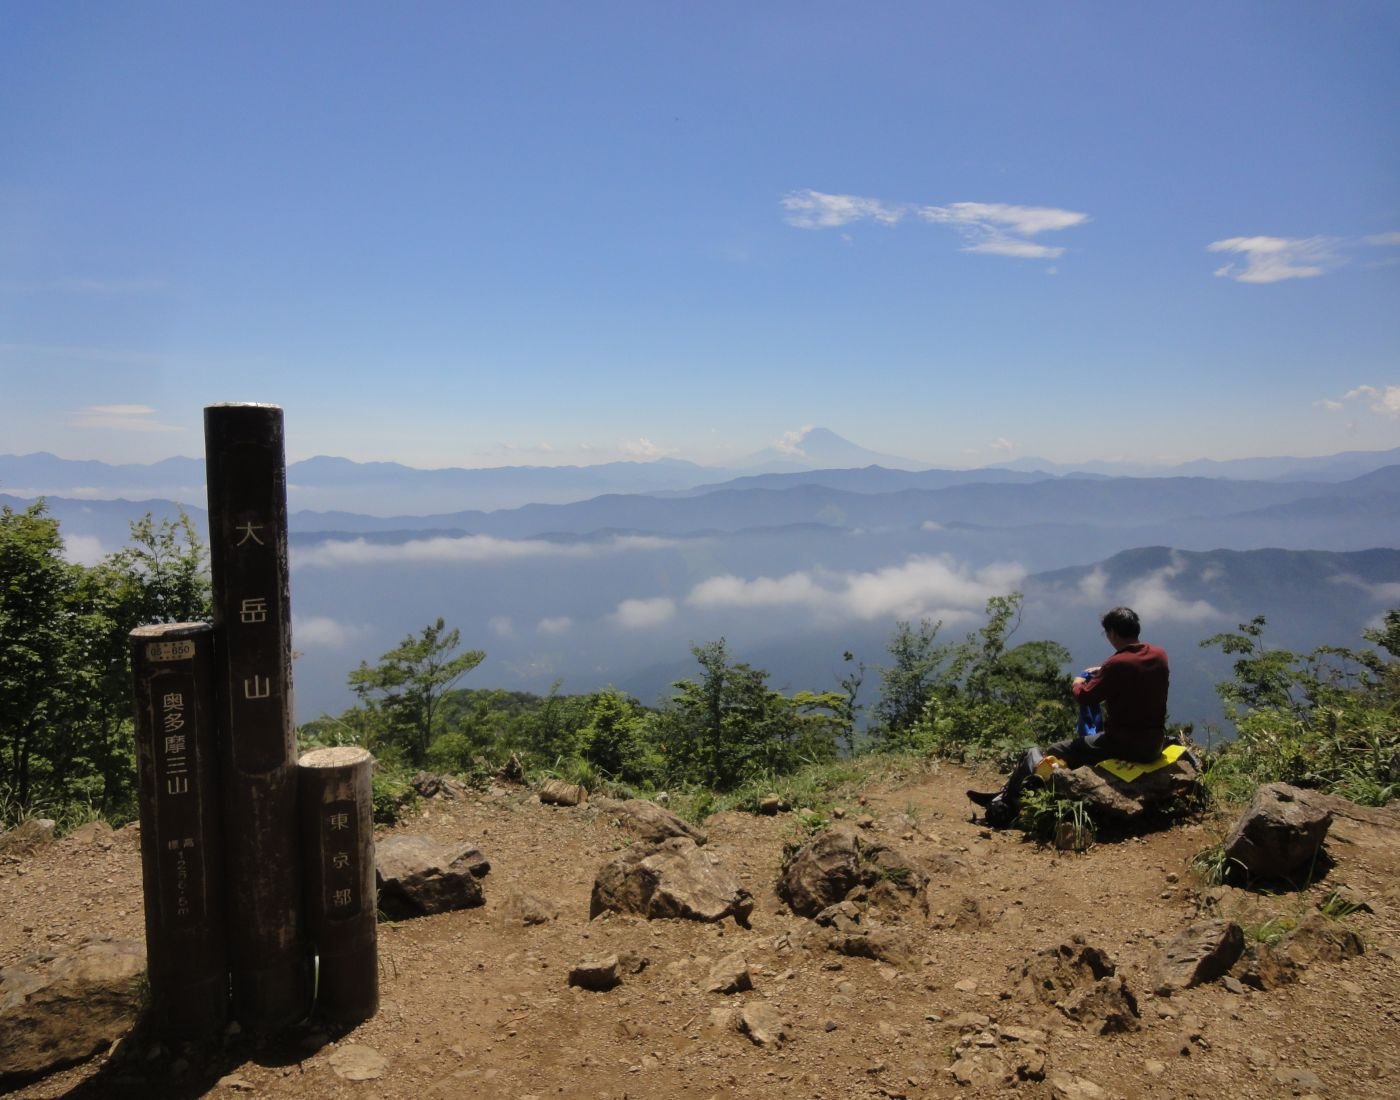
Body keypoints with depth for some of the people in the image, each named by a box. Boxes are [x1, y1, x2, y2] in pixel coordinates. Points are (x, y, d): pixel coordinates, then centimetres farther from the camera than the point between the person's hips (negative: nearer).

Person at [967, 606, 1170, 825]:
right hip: (1154, 743, 9)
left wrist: (1077, 683, 9)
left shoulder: (1118, 663, -19)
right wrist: (1102, 673, 19)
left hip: (1124, 744, -9)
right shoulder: (1160, 655, 4)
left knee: (1048, 756, 1)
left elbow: (1085, 698, -11)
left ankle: (1003, 803, 12)